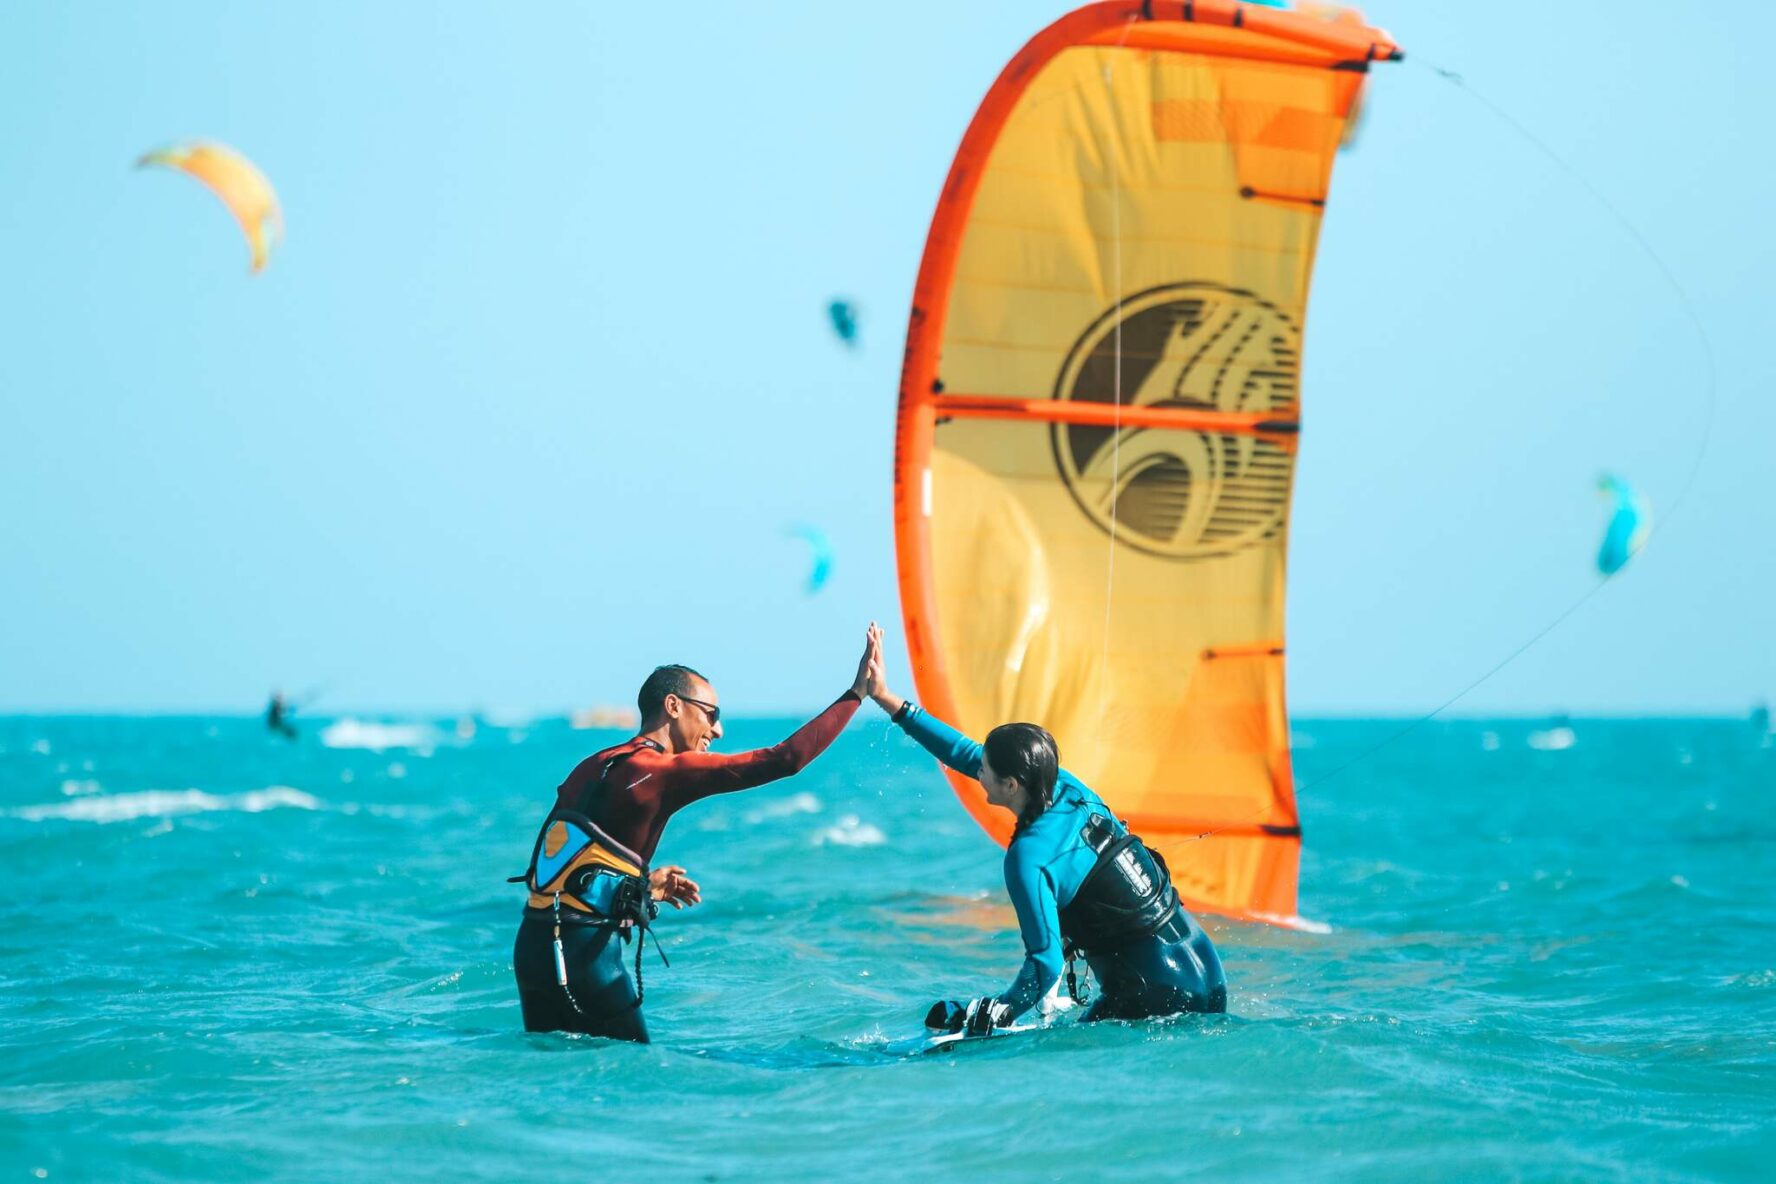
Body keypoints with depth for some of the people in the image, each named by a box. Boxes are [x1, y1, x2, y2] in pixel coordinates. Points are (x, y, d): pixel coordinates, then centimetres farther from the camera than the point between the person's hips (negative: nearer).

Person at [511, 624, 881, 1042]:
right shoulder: (665, 771, -8)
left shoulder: (590, 768, 15)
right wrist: (858, 692, -4)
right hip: (585, 950, -8)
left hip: (531, 944, 8)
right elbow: (785, 759, -11)